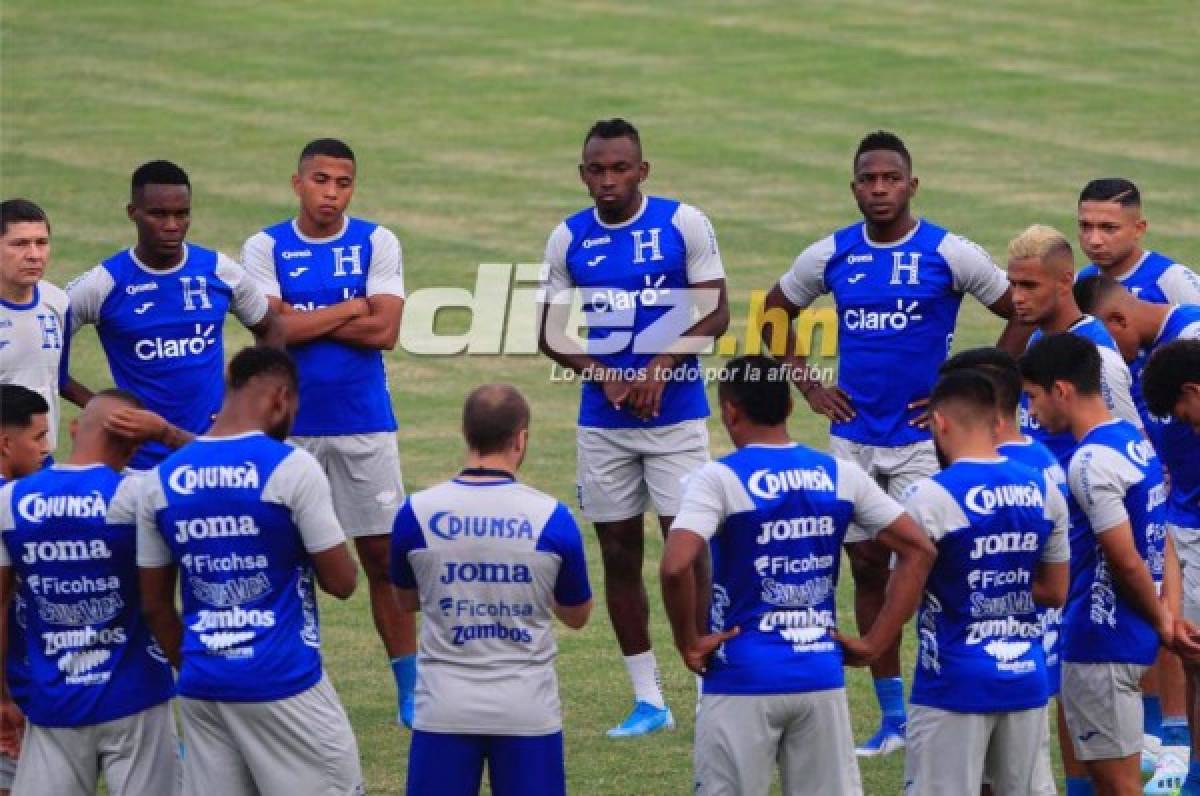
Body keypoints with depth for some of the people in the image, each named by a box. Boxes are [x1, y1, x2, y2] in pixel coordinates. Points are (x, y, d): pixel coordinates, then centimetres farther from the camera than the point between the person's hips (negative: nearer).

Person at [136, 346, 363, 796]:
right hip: (284, 684, -5)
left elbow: (154, 605, 10)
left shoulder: (160, 480, 4)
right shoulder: (292, 468, -10)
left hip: (202, 689, 5)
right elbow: (341, 583, -6)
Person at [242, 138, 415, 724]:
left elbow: (385, 330, -10)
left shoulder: (377, 243, 2)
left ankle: (411, 689, 7)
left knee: (383, 554, 2)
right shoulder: (265, 248, 0)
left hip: (365, 424, 0)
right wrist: (351, 309, -9)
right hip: (287, 426, 0)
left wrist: (304, 319, -10)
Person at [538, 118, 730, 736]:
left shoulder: (683, 224, -5)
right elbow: (550, 332, 8)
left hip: (677, 411, -3)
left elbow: (715, 313, -5)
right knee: (619, 554, 5)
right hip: (602, 422, 3)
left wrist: (661, 367, -17)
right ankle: (648, 700, 13)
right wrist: (602, 376, -9)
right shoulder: (569, 239, 3)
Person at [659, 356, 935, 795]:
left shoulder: (719, 479, -10)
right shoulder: (840, 475, 5)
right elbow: (918, 551, 7)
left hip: (744, 680, -4)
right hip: (822, 677, 4)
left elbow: (675, 567, -25)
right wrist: (874, 643, 6)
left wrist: (688, 643, -10)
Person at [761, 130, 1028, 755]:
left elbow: (1023, 313, -1)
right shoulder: (830, 256, 3)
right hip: (852, 438, 4)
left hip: (922, 437, -4)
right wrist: (808, 386, 10)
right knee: (868, 568, 8)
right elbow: (774, 314, 19)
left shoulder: (949, 254, -7)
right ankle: (891, 715, 16)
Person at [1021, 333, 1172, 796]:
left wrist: (1160, 622, -5)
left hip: (1100, 642, -10)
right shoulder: (1136, 440, 10)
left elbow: (1126, 562, -20)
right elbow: (1156, 542, 14)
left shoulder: (1091, 462, -20)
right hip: (1130, 634, 10)